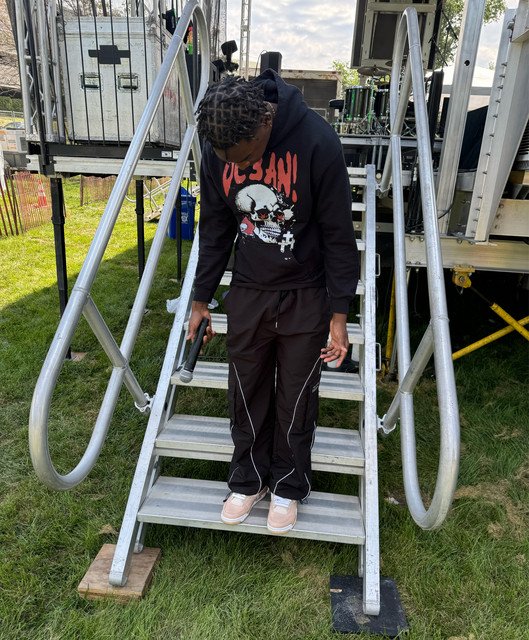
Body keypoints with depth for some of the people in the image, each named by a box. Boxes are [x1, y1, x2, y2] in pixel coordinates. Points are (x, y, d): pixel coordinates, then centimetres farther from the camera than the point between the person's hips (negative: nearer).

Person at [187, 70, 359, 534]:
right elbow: (215, 229, 4)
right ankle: (249, 479, 37)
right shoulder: (217, 152, -8)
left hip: (305, 295, -3)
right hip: (248, 292, 3)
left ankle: (289, 486, 35)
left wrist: (339, 314, -12)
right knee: (247, 395, 13)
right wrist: (201, 299, 9)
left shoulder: (317, 143, -21)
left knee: (296, 399, 11)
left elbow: (338, 234, -14)